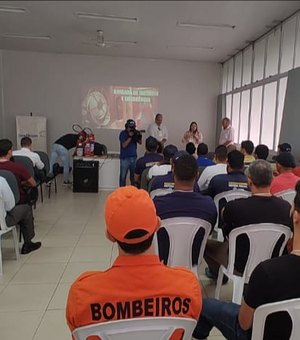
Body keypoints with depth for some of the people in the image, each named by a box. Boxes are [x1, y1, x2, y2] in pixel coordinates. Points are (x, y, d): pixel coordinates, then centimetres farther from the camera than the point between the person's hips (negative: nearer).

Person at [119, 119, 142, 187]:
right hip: (125, 158, -4)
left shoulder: (135, 132, 9)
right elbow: (124, 145, -13)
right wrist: (130, 137, -21)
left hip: (134, 157, 4)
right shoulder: (123, 133, -4)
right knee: (123, 176, 0)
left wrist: (139, 136, -12)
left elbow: (140, 142, 7)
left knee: (133, 176, 7)